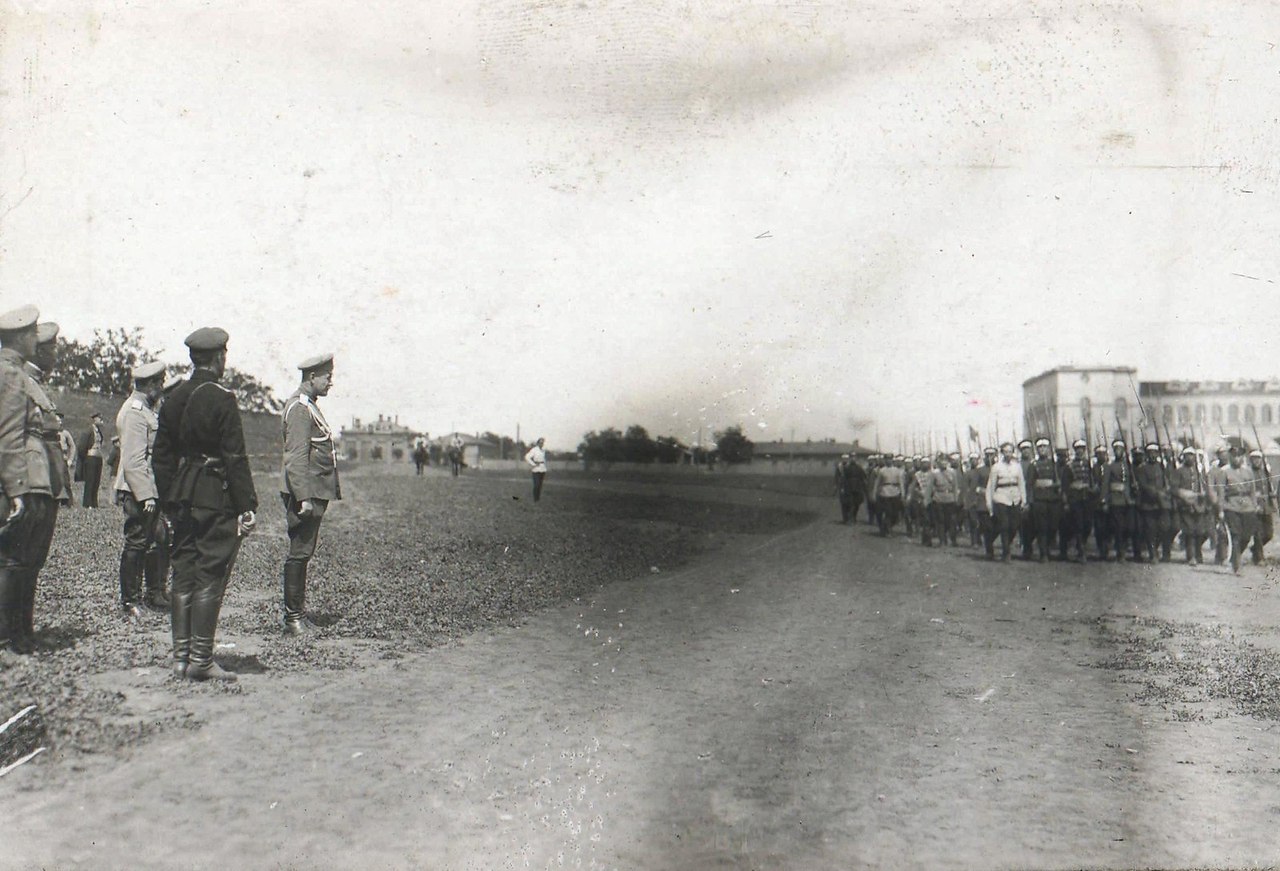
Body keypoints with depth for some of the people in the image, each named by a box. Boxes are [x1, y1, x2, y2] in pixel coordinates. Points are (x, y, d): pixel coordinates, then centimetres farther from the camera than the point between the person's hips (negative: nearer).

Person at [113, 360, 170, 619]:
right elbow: (133, 461, -21)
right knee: (136, 544, -4)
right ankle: (129, 603, 4)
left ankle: (156, 595, 22)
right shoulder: (134, 411, -15)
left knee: (160, 542, 12)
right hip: (138, 492, -10)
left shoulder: (146, 409, 16)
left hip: (151, 491, 10)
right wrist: (145, 496, -23)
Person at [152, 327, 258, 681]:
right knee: (210, 578, -2)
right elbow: (234, 458, -15)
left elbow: (161, 456, 13)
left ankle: (181, 657, 15)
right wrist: (247, 506, -13)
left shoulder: (173, 399, 9)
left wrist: (169, 503, 19)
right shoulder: (221, 399, -12)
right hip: (217, 499, -7)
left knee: (183, 576, 11)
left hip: (182, 497, 7)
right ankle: (201, 660, 0)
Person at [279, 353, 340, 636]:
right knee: (299, 553, -6)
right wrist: (303, 498, -25)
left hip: (315, 493, 10)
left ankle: (298, 614, 19)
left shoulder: (309, 406, 19)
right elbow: (296, 458, -20)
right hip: (306, 493, -10)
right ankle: (293, 618, -2)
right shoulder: (299, 408, -13)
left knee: (303, 553, 13)